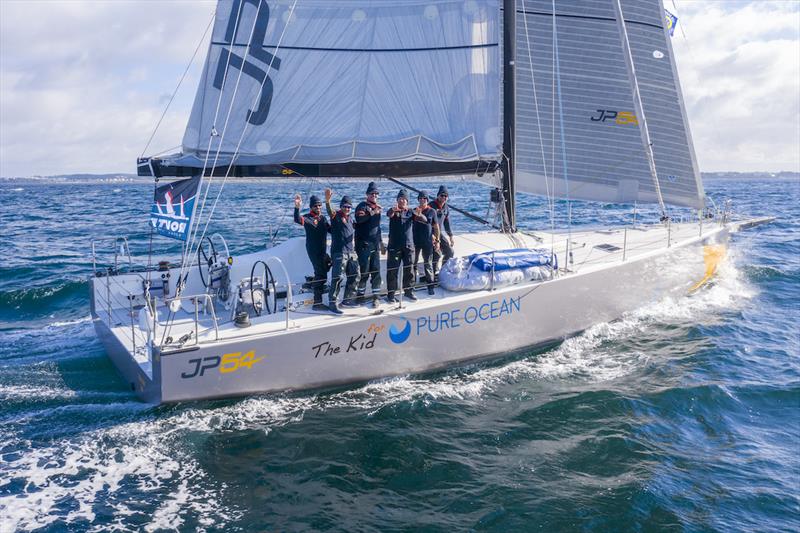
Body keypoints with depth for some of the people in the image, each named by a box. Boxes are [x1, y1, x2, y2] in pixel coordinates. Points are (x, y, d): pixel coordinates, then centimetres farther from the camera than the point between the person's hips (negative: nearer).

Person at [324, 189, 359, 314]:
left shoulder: (350, 218, 15)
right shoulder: (336, 216, -6)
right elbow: (330, 212, -29)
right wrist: (327, 201, -48)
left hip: (351, 252, 8)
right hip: (339, 252, -8)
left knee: (355, 276, 12)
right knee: (337, 277, -12)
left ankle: (347, 300, 25)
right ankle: (332, 303, -7)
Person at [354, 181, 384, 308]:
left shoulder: (378, 207, 16)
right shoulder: (362, 206, -3)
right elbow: (359, 218, -23)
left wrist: (381, 243, 26)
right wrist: (372, 213, -33)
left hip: (375, 245, 5)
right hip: (364, 244, -5)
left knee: (376, 271, 2)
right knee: (365, 272, -5)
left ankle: (375, 296, 8)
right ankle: (360, 295, 10)